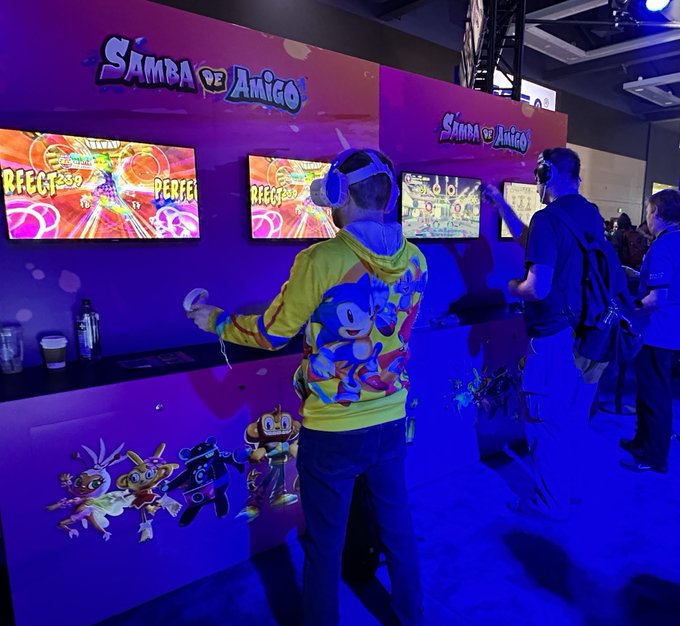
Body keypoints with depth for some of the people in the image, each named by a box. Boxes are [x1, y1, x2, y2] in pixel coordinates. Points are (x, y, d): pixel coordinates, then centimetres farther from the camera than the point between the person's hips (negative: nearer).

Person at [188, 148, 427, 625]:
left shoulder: (321, 260, -19)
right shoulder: (414, 260, -4)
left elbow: (272, 334, -8)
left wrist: (215, 321, 9)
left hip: (332, 429, -5)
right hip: (391, 422, 5)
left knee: (325, 545, 15)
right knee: (397, 527, 23)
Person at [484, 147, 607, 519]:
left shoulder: (548, 218, -19)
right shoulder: (592, 215, 8)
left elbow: (538, 288, -26)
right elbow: (535, 245, 19)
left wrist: (513, 288, -3)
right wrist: (501, 204, 25)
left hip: (555, 337, -8)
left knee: (547, 419, 6)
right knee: (575, 416, 20)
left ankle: (550, 502, 20)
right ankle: (571, 487, 37)